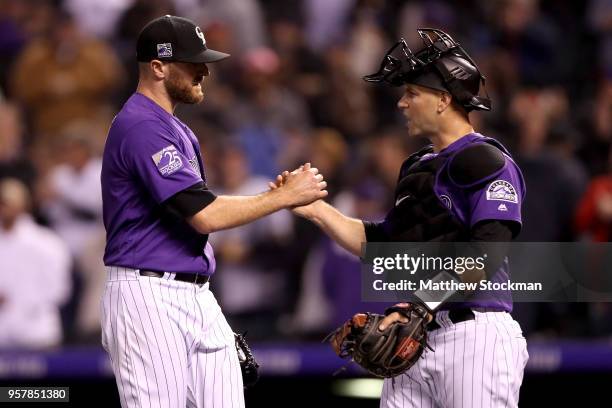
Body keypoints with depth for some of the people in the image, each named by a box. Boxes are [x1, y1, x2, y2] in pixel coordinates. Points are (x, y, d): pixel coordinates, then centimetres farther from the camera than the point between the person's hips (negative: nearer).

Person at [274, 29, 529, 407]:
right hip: (415, 337, 9)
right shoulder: (418, 167, 23)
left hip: (474, 335, -9)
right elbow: (379, 243, 25)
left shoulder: (488, 162, -7)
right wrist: (315, 209, 17)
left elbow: (486, 252, -18)